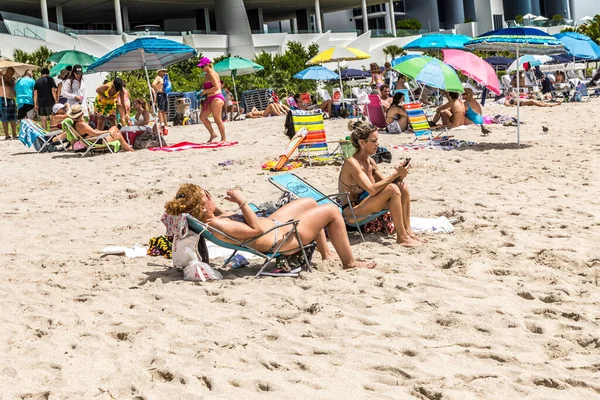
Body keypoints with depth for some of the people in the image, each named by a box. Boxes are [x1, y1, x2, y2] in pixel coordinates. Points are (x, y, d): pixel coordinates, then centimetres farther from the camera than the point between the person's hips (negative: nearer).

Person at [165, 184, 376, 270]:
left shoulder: (209, 219, -7)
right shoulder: (217, 226, -35)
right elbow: (256, 229, -31)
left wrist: (214, 206, 0)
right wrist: (242, 202, -27)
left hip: (272, 223, 11)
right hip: (282, 238, -11)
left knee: (310, 202, 29)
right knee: (332, 211, -1)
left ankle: (326, 255, 38)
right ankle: (350, 262, 14)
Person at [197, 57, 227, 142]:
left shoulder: (212, 74, -14)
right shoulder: (206, 75, 16)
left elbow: (216, 87, -22)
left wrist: (205, 91, -16)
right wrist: (203, 89, 11)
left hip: (216, 98, -11)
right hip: (210, 99, 11)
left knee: (217, 119, -6)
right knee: (202, 117, 11)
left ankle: (224, 138, 3)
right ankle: (212, 134, 18)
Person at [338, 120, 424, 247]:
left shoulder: (370, 162, 8)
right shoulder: (352, 163, -19)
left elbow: (384, 182, 10)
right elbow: (372, 189, -28)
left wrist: (398, 177, -11)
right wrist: (395, 174, -25)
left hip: (363, 206, 9)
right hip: (351, 213, -9)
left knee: (402, 187, -6)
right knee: (392, 189, -26)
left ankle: (407, 231, -6)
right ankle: (401, 237, -20)